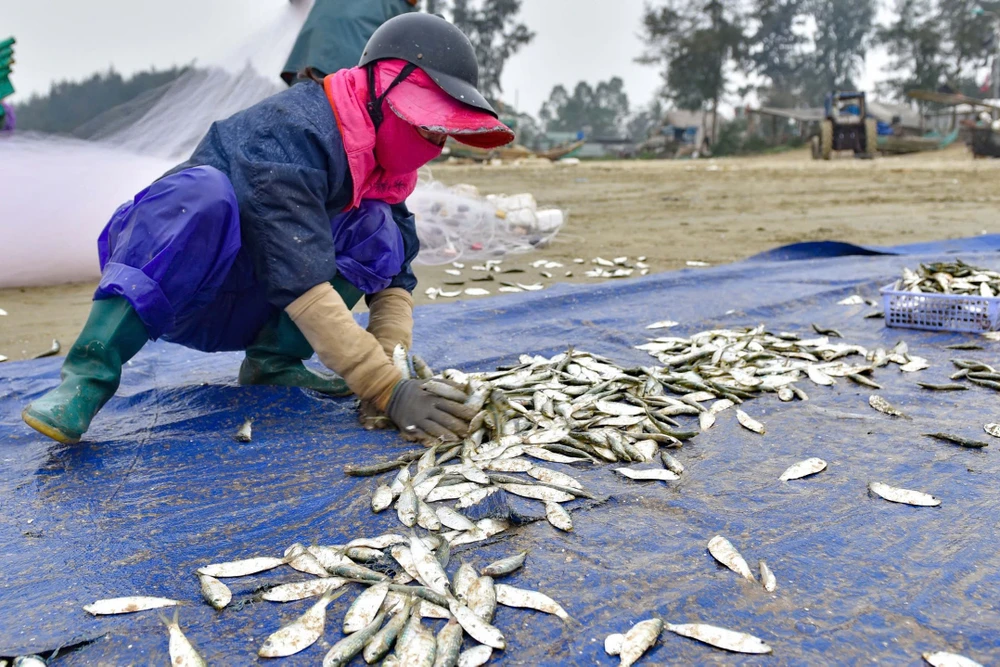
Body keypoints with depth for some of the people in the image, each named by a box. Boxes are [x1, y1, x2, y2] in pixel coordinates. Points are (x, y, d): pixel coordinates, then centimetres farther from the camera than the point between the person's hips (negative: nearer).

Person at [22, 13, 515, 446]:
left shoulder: (379, 160, -1)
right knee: (206, 192, -37)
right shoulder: (290, 136, -27)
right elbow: (303, 285, -37)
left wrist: (394, 365, -21)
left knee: (377, 229, -12)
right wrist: (387, 390, -40)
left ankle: (274, 358, -13)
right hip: (172, 293, -6)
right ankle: (89, 376, -35)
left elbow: (394, 274, -3)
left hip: (246, 312, 6)